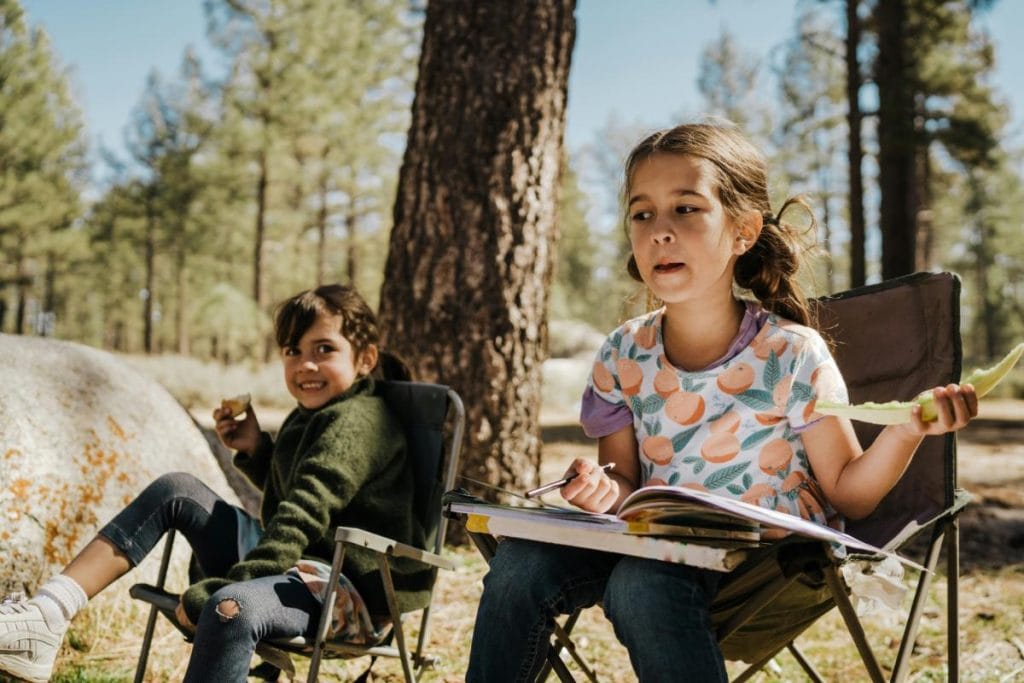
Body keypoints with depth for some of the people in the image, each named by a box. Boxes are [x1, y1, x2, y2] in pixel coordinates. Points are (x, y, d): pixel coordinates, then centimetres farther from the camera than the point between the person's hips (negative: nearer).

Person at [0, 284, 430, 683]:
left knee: (232, 606, -40)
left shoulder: (354, 422, -14)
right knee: (176, 491, 4)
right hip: (297, 565, 10)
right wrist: (256, 448, 10)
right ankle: (46, 617, -9)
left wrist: (216, 590, -29)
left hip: (347, 593, -10)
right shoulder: (312, 416, 16)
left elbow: (301, 518, -25)